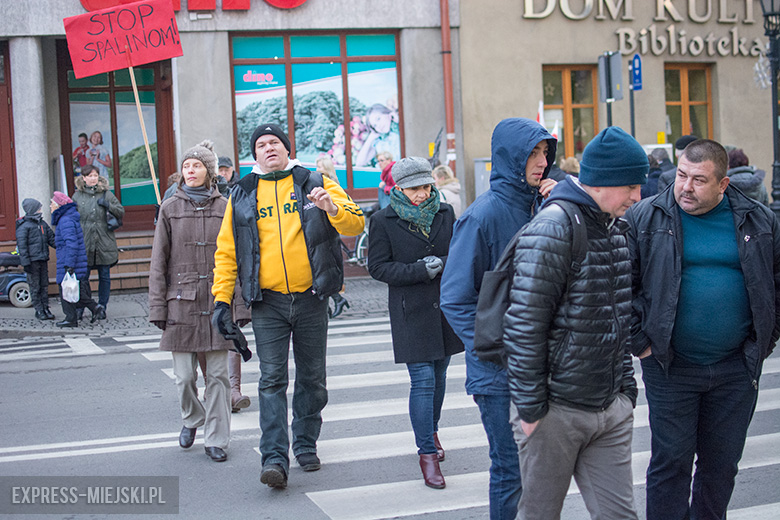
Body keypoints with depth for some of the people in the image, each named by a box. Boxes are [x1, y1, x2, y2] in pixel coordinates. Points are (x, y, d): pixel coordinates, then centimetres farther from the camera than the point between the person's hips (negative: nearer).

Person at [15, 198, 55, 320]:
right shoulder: (23, 226, -8)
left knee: (44, 285, 10)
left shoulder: (42, 223, 11)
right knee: (35, 286, 1)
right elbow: (22, 246, -10)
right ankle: (39, 310, 8)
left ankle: (45, 308, 17)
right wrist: (26, 263, -14)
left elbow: (51, 238, 18)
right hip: (32, 260, -6)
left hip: (43, 259, 6)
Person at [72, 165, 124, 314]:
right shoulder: (77, 196, 8)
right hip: (84, 242, 0)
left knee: (104, 276, 5)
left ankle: (102, 305, 14)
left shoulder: (107, 194, 7)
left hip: (104, 242, 0)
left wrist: (108, 205, -10)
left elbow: (121, 212, 7)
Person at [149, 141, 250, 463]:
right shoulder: (170, 208, 7)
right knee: (185, 377, 2)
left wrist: (241, 306, 2)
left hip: (218, 303, 0)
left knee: (217, 375, 2)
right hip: (182, 302, 0)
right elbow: (158, 262, 6)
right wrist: (158, 307, 0)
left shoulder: (224, 207, 6)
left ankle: (216, 440, 12)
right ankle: (191, 419, 32)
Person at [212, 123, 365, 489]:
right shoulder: (242, 195, 8)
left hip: (311, 298, 0)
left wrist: (333, 208, -22)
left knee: (312, 377, 10)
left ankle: (305, 444, 26)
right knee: (272, 380, -5)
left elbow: (355, 225, -2)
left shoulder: (315, 184, 4)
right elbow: (227, 250, 10)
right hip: (268, 302, 0)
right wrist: (221, 297, 3)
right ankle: (274, 458, -5)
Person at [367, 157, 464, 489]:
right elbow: (377, 267, -7)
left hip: (446, 307, 4)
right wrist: (420, 270, -16)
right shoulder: (384, 221, -5)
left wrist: (442, 264, -8)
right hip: (411, 312, -4)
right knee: (422, 381, -9)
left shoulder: (444, 213, 6)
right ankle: (427, 453, -2)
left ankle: (430, 432, 37)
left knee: (439, 375, 15)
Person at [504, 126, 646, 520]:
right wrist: (530, 408, -17)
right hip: (556, 411, -7)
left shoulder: (617, 227, 10)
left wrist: (626, 387, 16)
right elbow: (523, 326, -19)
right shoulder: (552, 229, -17)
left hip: (611, 409, 7)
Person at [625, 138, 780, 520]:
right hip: (670, 367, -2)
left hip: (736, 370, 3)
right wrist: (639, 342, -5)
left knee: (722, 464, 13)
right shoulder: (644, 218, -5)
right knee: (671, 462, 3)